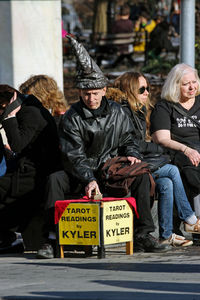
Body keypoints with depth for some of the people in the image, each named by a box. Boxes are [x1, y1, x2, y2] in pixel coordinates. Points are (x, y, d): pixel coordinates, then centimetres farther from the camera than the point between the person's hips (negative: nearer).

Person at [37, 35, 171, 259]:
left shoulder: (116, 112, 4)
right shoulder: (72, 119, -9)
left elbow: (127, 141, 16)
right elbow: (75, 156, -18)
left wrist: (132, 155, -9)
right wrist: (89, 180, -33)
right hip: (80, 174, -3)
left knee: (141, 175, -21)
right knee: (55, 179, -32)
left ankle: (142, 234, -18)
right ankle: (51, 239, -30)